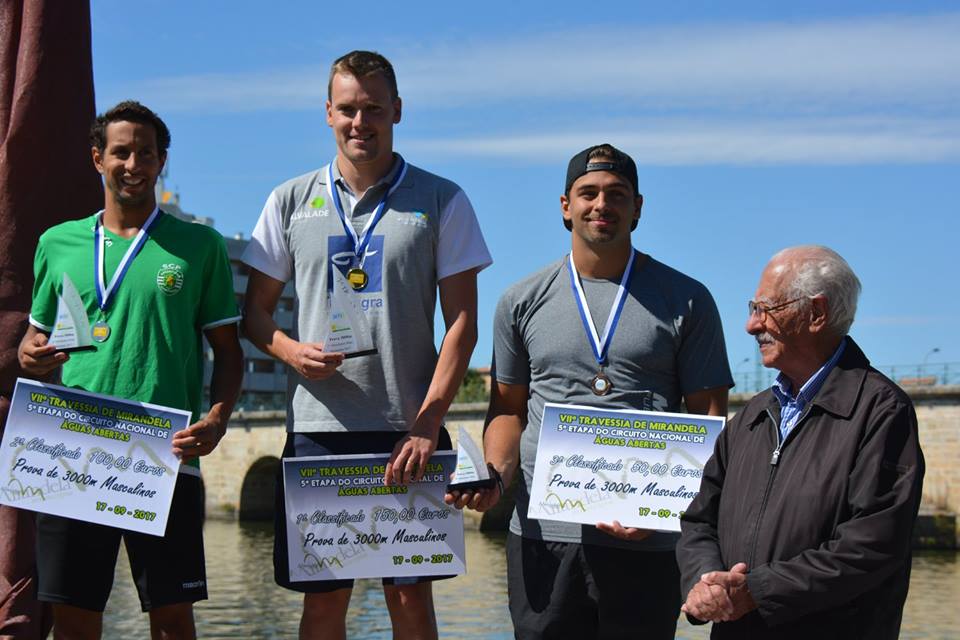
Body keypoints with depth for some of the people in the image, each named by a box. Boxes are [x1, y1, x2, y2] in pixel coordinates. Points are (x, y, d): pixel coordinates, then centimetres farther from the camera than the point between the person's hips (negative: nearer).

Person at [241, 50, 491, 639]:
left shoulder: (442, 201, 4)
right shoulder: (291, 202, 10)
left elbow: (462, 321, 0)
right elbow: (255, 312, 13)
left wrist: (426, 424, -10)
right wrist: (292, 351, -9)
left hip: (410, 432, -1)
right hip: (317, 429, 2)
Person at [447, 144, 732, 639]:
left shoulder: (686, 301, 4)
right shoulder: (522, 302, 11)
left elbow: (709, 416, 1)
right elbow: (508, 407, 15)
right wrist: (494, 473, -5)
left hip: (645, 543, -1)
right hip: (541, 537, 2)